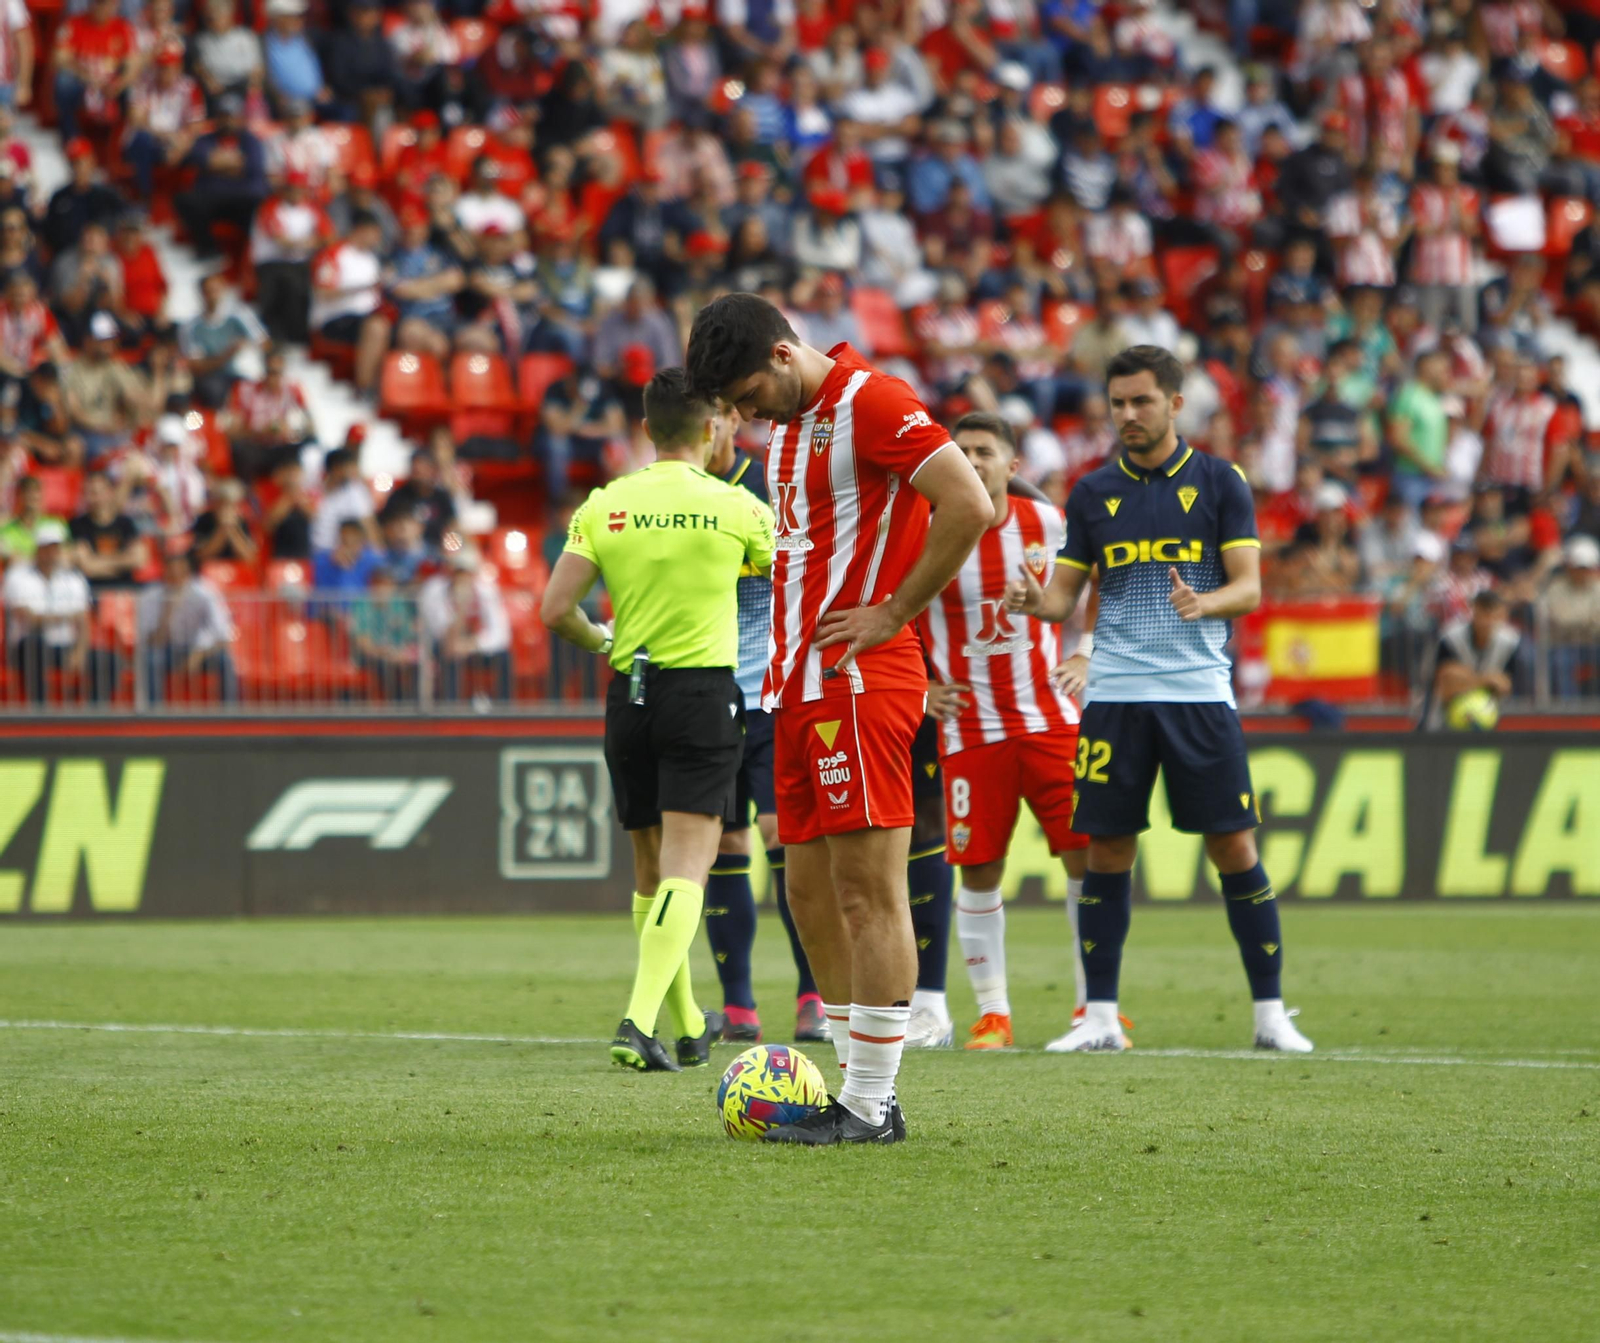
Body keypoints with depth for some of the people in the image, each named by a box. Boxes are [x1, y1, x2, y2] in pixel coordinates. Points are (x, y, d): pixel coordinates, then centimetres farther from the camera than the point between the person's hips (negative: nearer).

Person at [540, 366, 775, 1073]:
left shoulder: (604, 505, 2)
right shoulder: (734, 506, -4)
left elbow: (555, 611, -3)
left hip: (630, 695, 4)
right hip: (705, 693, -3)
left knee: (650, 868, 16)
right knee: (686, 869, -8)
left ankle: (686, 1025, 29)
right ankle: (641, 1020, -27)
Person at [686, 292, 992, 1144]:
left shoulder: (870, 403, -12)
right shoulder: (789, 423, 17)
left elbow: (969, 505, -21)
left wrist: (893, 613, -15)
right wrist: (785, 661, 17)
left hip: (859, 683, -10)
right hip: (802, 688, 10)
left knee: (868, 893, -7)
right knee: (812, 895, 10)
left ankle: (871, 1107, -5)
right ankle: (859, 1090, 16)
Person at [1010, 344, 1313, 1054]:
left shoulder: (1219, 481, 3)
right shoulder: (1093, 492, 10)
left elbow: (1249, 587, -1)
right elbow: (1066, 593, 10)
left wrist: (1204, 603, -23)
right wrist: (1036, 600, -13)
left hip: (1199, 693, -2)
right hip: (1114, 695, 2)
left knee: (1233, 847, -4)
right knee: (1107, 849, 0)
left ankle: (1270, 1013, 2)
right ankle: (1100, 1016, 8)